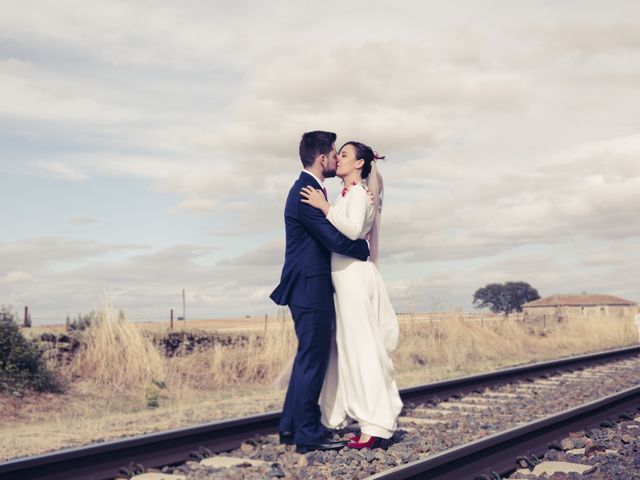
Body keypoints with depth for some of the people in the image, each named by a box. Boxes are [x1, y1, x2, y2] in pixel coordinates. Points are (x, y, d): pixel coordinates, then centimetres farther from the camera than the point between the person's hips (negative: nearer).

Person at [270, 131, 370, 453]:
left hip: (309, 288, 11)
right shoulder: (306, 193, -18)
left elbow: (330, 235, 18)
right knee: (313, 358, -3)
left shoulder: (308, 189, 15)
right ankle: (308, 433, 6)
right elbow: (336, 240, -20)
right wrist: (368, 249, -4)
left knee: (308, 357, 16)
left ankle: (291, 426, 24)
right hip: (310, 288, -11)